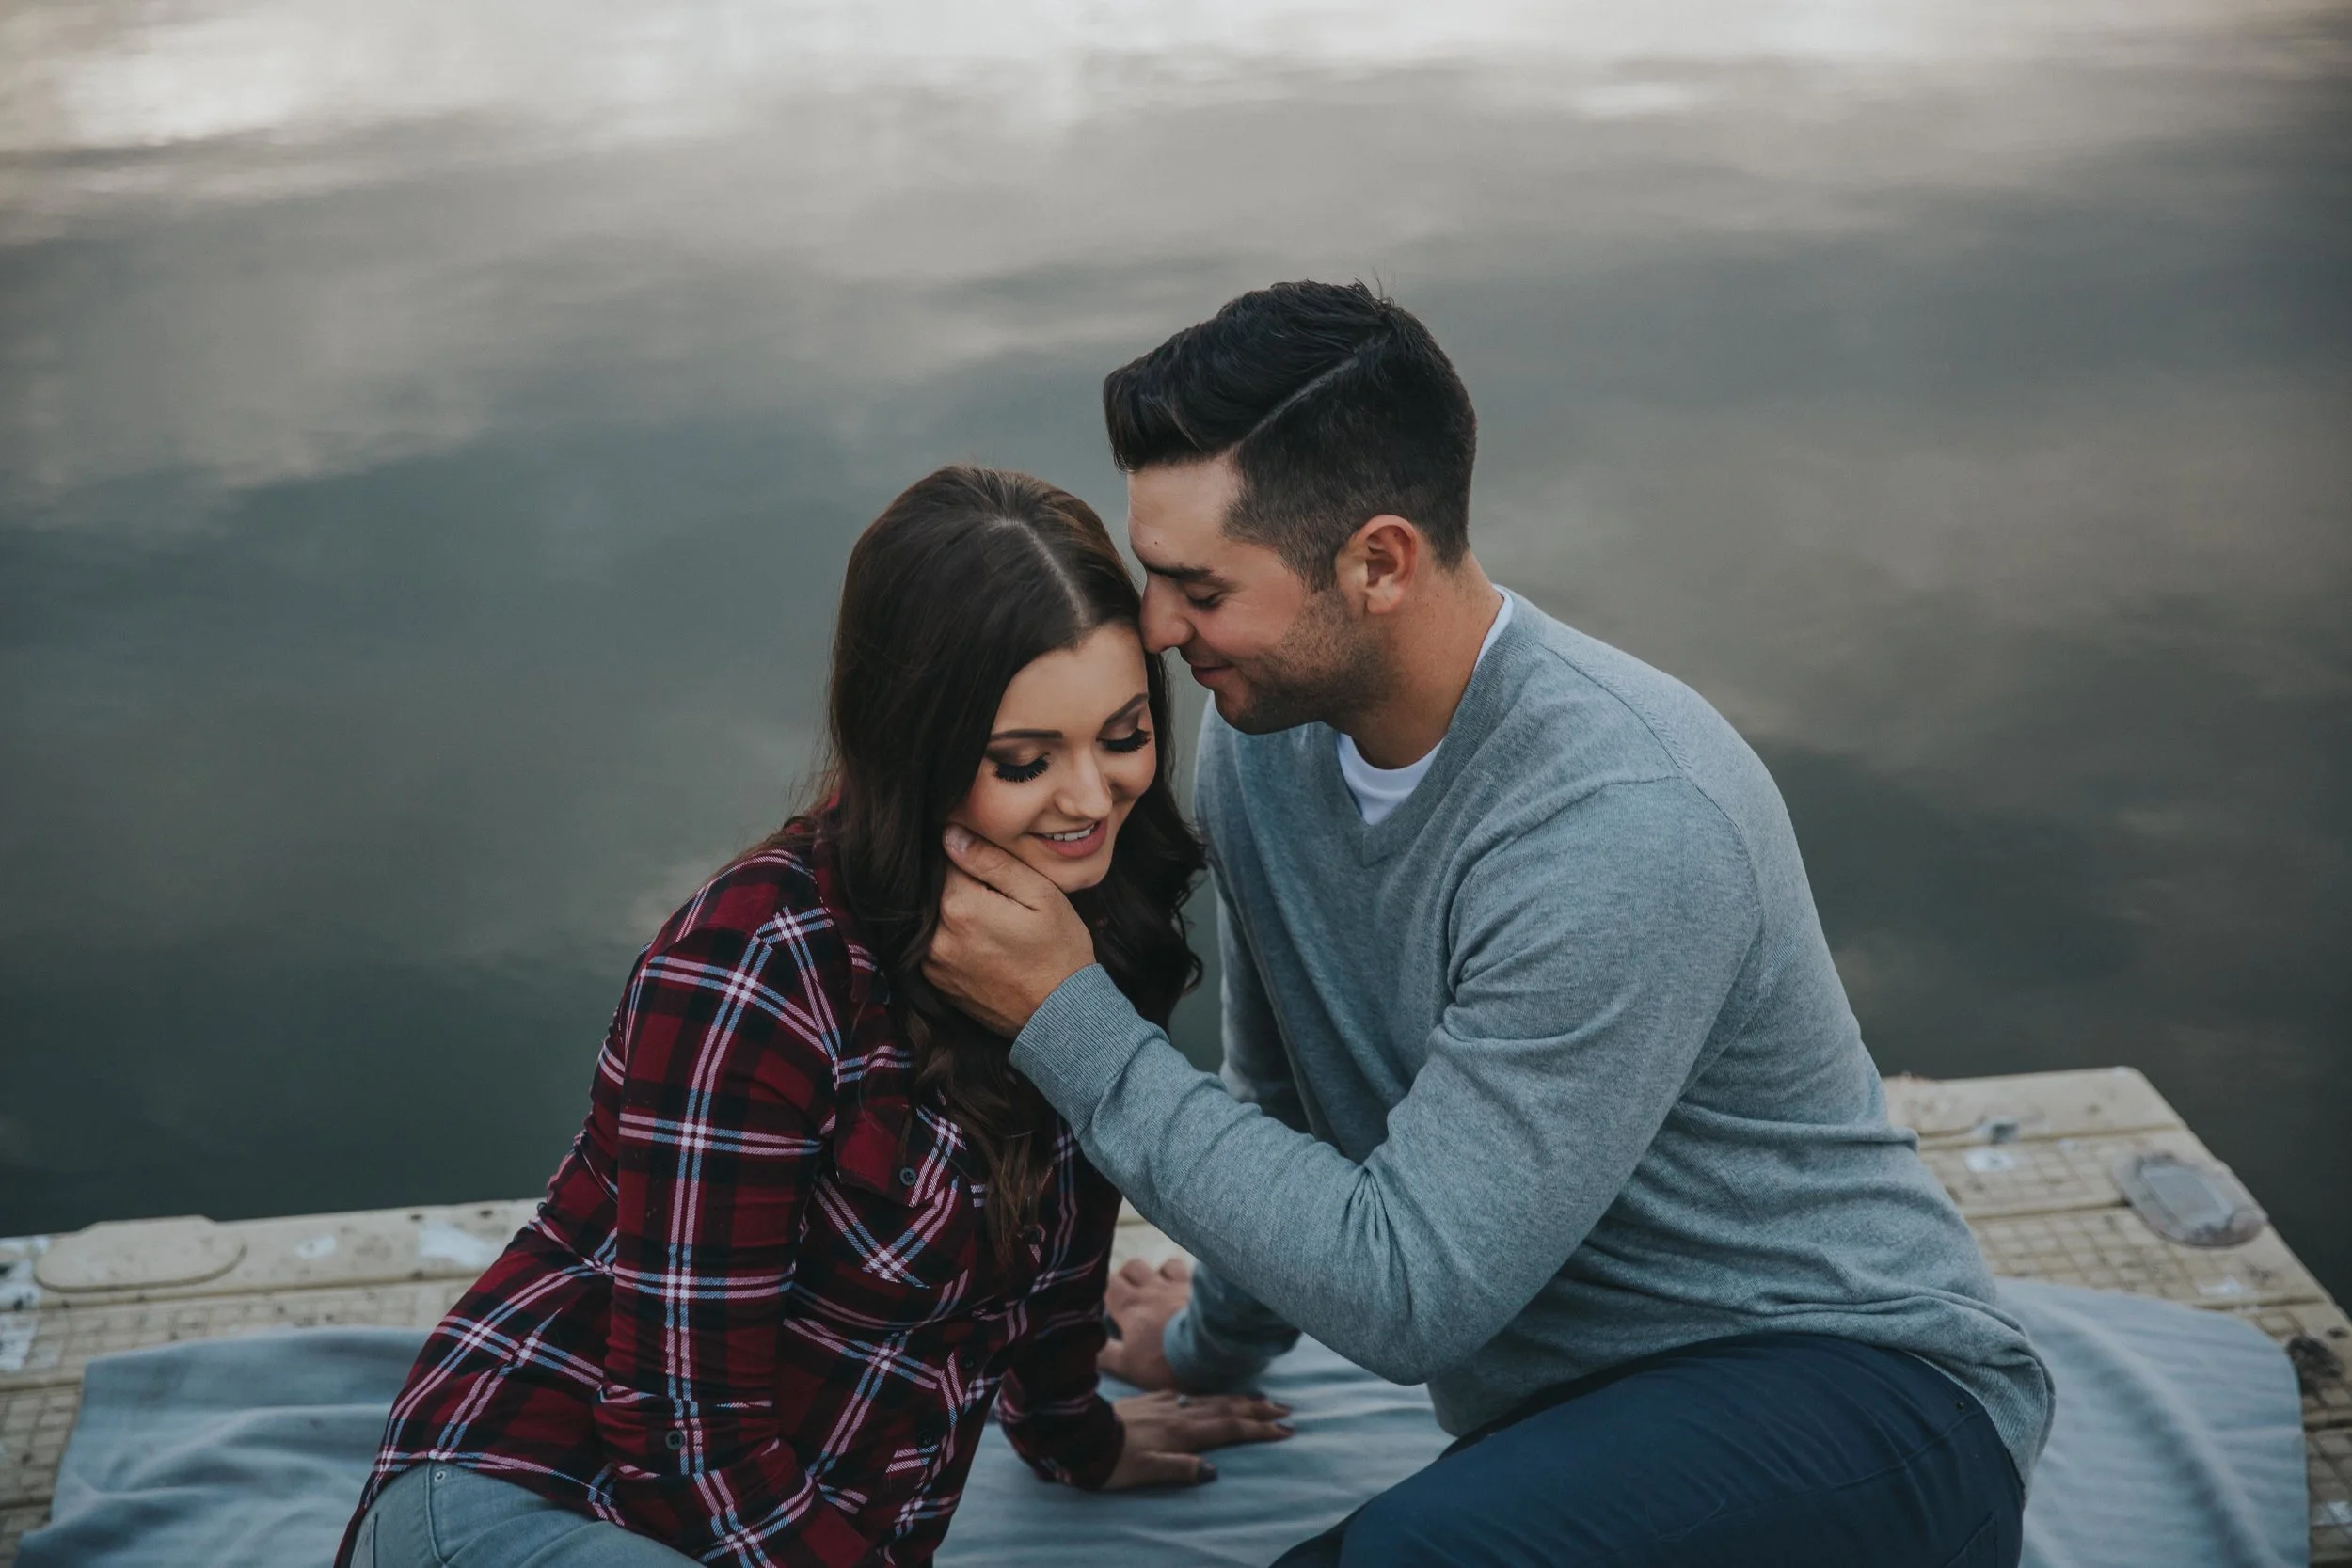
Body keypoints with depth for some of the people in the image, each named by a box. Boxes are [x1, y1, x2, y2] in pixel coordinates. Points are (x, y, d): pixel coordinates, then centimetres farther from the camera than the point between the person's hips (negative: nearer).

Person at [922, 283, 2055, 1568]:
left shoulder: (1626, 830, -28)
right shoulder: (1258, 736, -3)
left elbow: (1408, 1293, -25)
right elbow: (1289, 1095, 17)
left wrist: (1068, 1022, -22)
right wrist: (1216, 1335, 33)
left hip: (1855, 1394, -7)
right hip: (1567, 1417, 7)